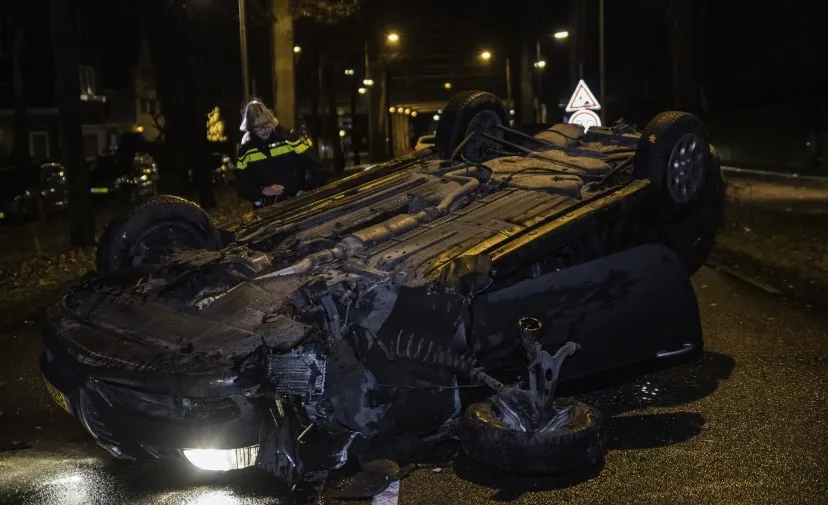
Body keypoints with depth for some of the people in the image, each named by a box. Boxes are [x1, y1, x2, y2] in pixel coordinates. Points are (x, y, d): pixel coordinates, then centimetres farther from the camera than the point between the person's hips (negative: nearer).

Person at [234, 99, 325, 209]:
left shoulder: (288, 137, -6)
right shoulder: (246, 150, 0)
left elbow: (314, 166, -6)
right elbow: (242, 187, 1)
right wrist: (262, 191, -16)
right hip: (268, 209, 1)